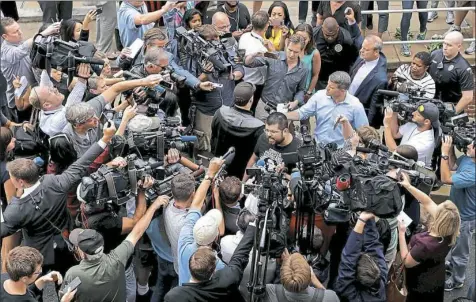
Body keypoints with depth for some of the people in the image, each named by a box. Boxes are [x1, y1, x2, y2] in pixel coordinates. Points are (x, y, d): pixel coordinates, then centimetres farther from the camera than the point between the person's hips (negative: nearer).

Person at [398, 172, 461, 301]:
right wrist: (408, 186, -9)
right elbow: (428, 203, -11)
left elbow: (406, 262, -25)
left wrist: (401, 233, -22)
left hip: (421, 288, -6)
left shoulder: (425, 244, -43)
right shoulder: (448, 232, -21)